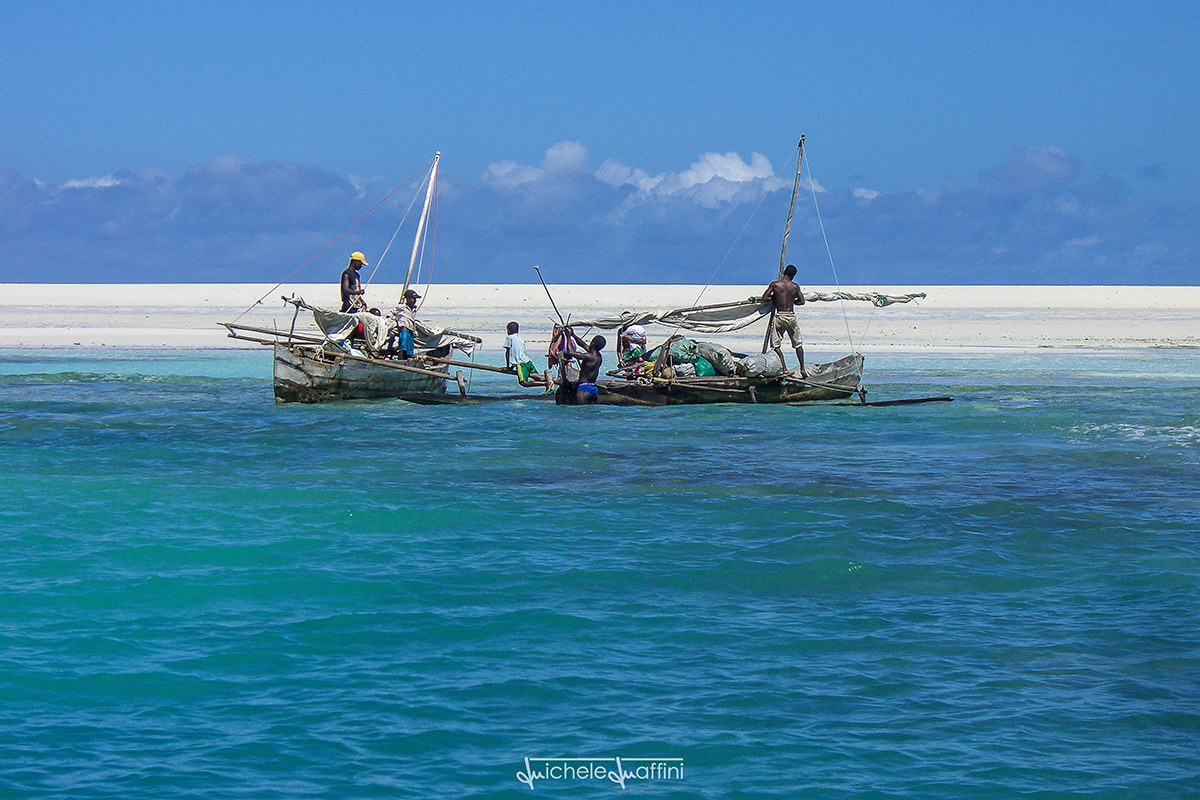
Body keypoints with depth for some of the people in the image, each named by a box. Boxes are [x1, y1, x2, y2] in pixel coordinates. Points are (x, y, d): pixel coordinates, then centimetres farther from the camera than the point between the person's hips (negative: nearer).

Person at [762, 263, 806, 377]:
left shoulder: (775, 284, -5)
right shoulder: (795, 286, 1)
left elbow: (764, 298, -6)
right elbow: (802, 301, 5)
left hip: (779, 316, -2)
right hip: (791, 316, 2)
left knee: (776, 344, 5)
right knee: (798, 343, 16)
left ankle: (784, 368, -7)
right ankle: (802, 369, 13)